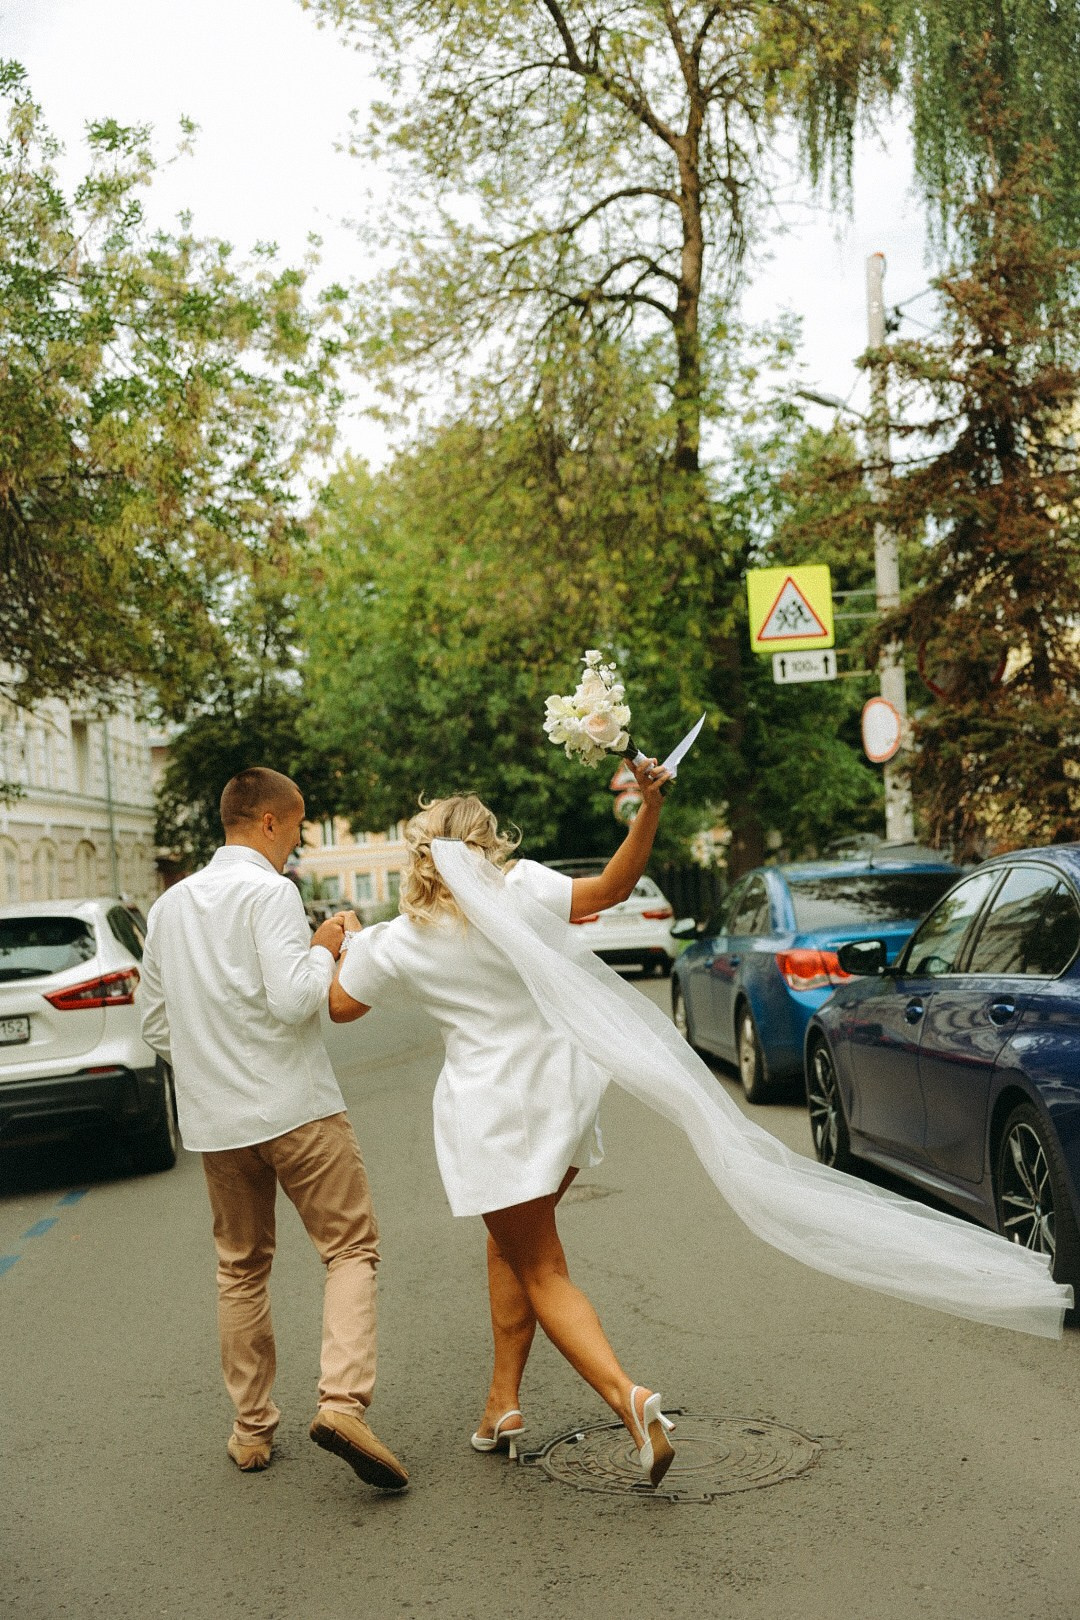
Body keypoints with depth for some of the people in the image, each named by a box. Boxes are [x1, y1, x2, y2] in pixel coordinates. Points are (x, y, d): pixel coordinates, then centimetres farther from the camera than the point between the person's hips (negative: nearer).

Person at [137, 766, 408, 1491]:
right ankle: (343, 1401, -14)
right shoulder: (270, 891, -10)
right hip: (296, 1109, -6)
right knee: (352, 1248, 1)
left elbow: (156, 1023, 16)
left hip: (213, 1119, 7)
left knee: (241, 1268, 16)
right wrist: (325, 947, -4)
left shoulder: (170, 904, 12)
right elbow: (294, 1000, -20)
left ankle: (252, 1428, 20)